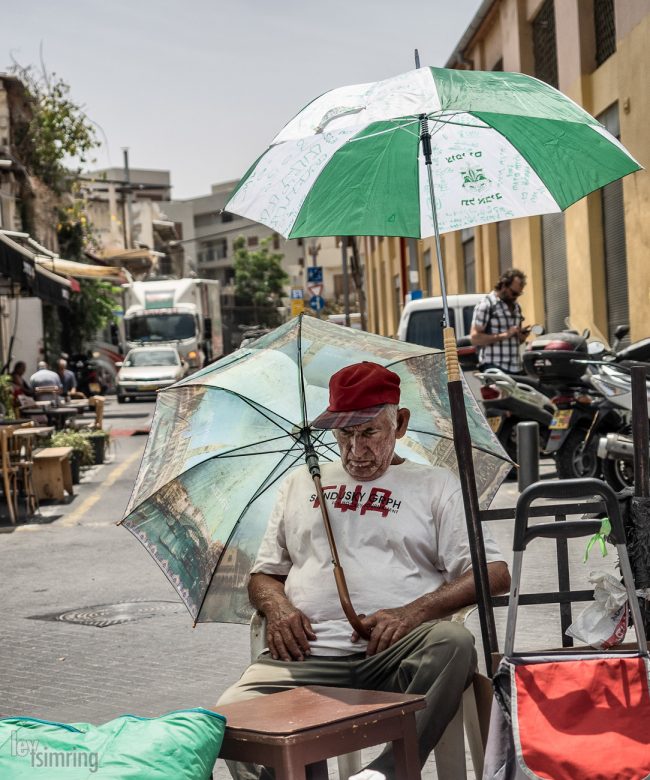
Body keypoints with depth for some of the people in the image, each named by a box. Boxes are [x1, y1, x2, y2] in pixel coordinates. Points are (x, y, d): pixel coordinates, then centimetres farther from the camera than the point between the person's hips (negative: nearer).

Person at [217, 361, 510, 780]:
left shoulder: (436, 486, 15)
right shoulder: (302, 483, 25)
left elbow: (495, 573, 3)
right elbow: (264, 574, 29)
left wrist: (413, 612, -13)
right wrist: (277, 606, 2)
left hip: (393, 652, -1)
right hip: (307, 652, 1)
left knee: (454, 643, -37)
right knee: (232, 715, -30)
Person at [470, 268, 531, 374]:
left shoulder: (516, 307, 19)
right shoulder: (486, 305, -5)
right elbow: (475, 338, -13)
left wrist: (522, 336, 5)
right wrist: (504, 335, -18)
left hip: (515, 368, 7)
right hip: (493, 367, -7)